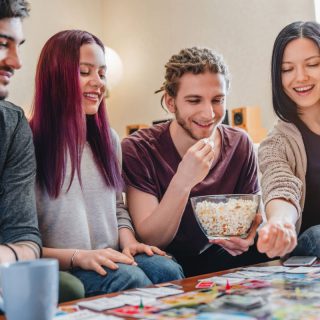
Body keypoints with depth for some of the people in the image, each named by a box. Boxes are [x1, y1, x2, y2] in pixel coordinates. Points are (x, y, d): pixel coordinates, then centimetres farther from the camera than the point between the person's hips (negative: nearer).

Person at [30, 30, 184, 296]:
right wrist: (78, 256, -20)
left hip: (113, 259, 6)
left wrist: (129, 242, 1)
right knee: (130, 278, -33)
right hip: (61, 269, -6)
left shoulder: (108, 138, 14)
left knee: (168, 269, -24)